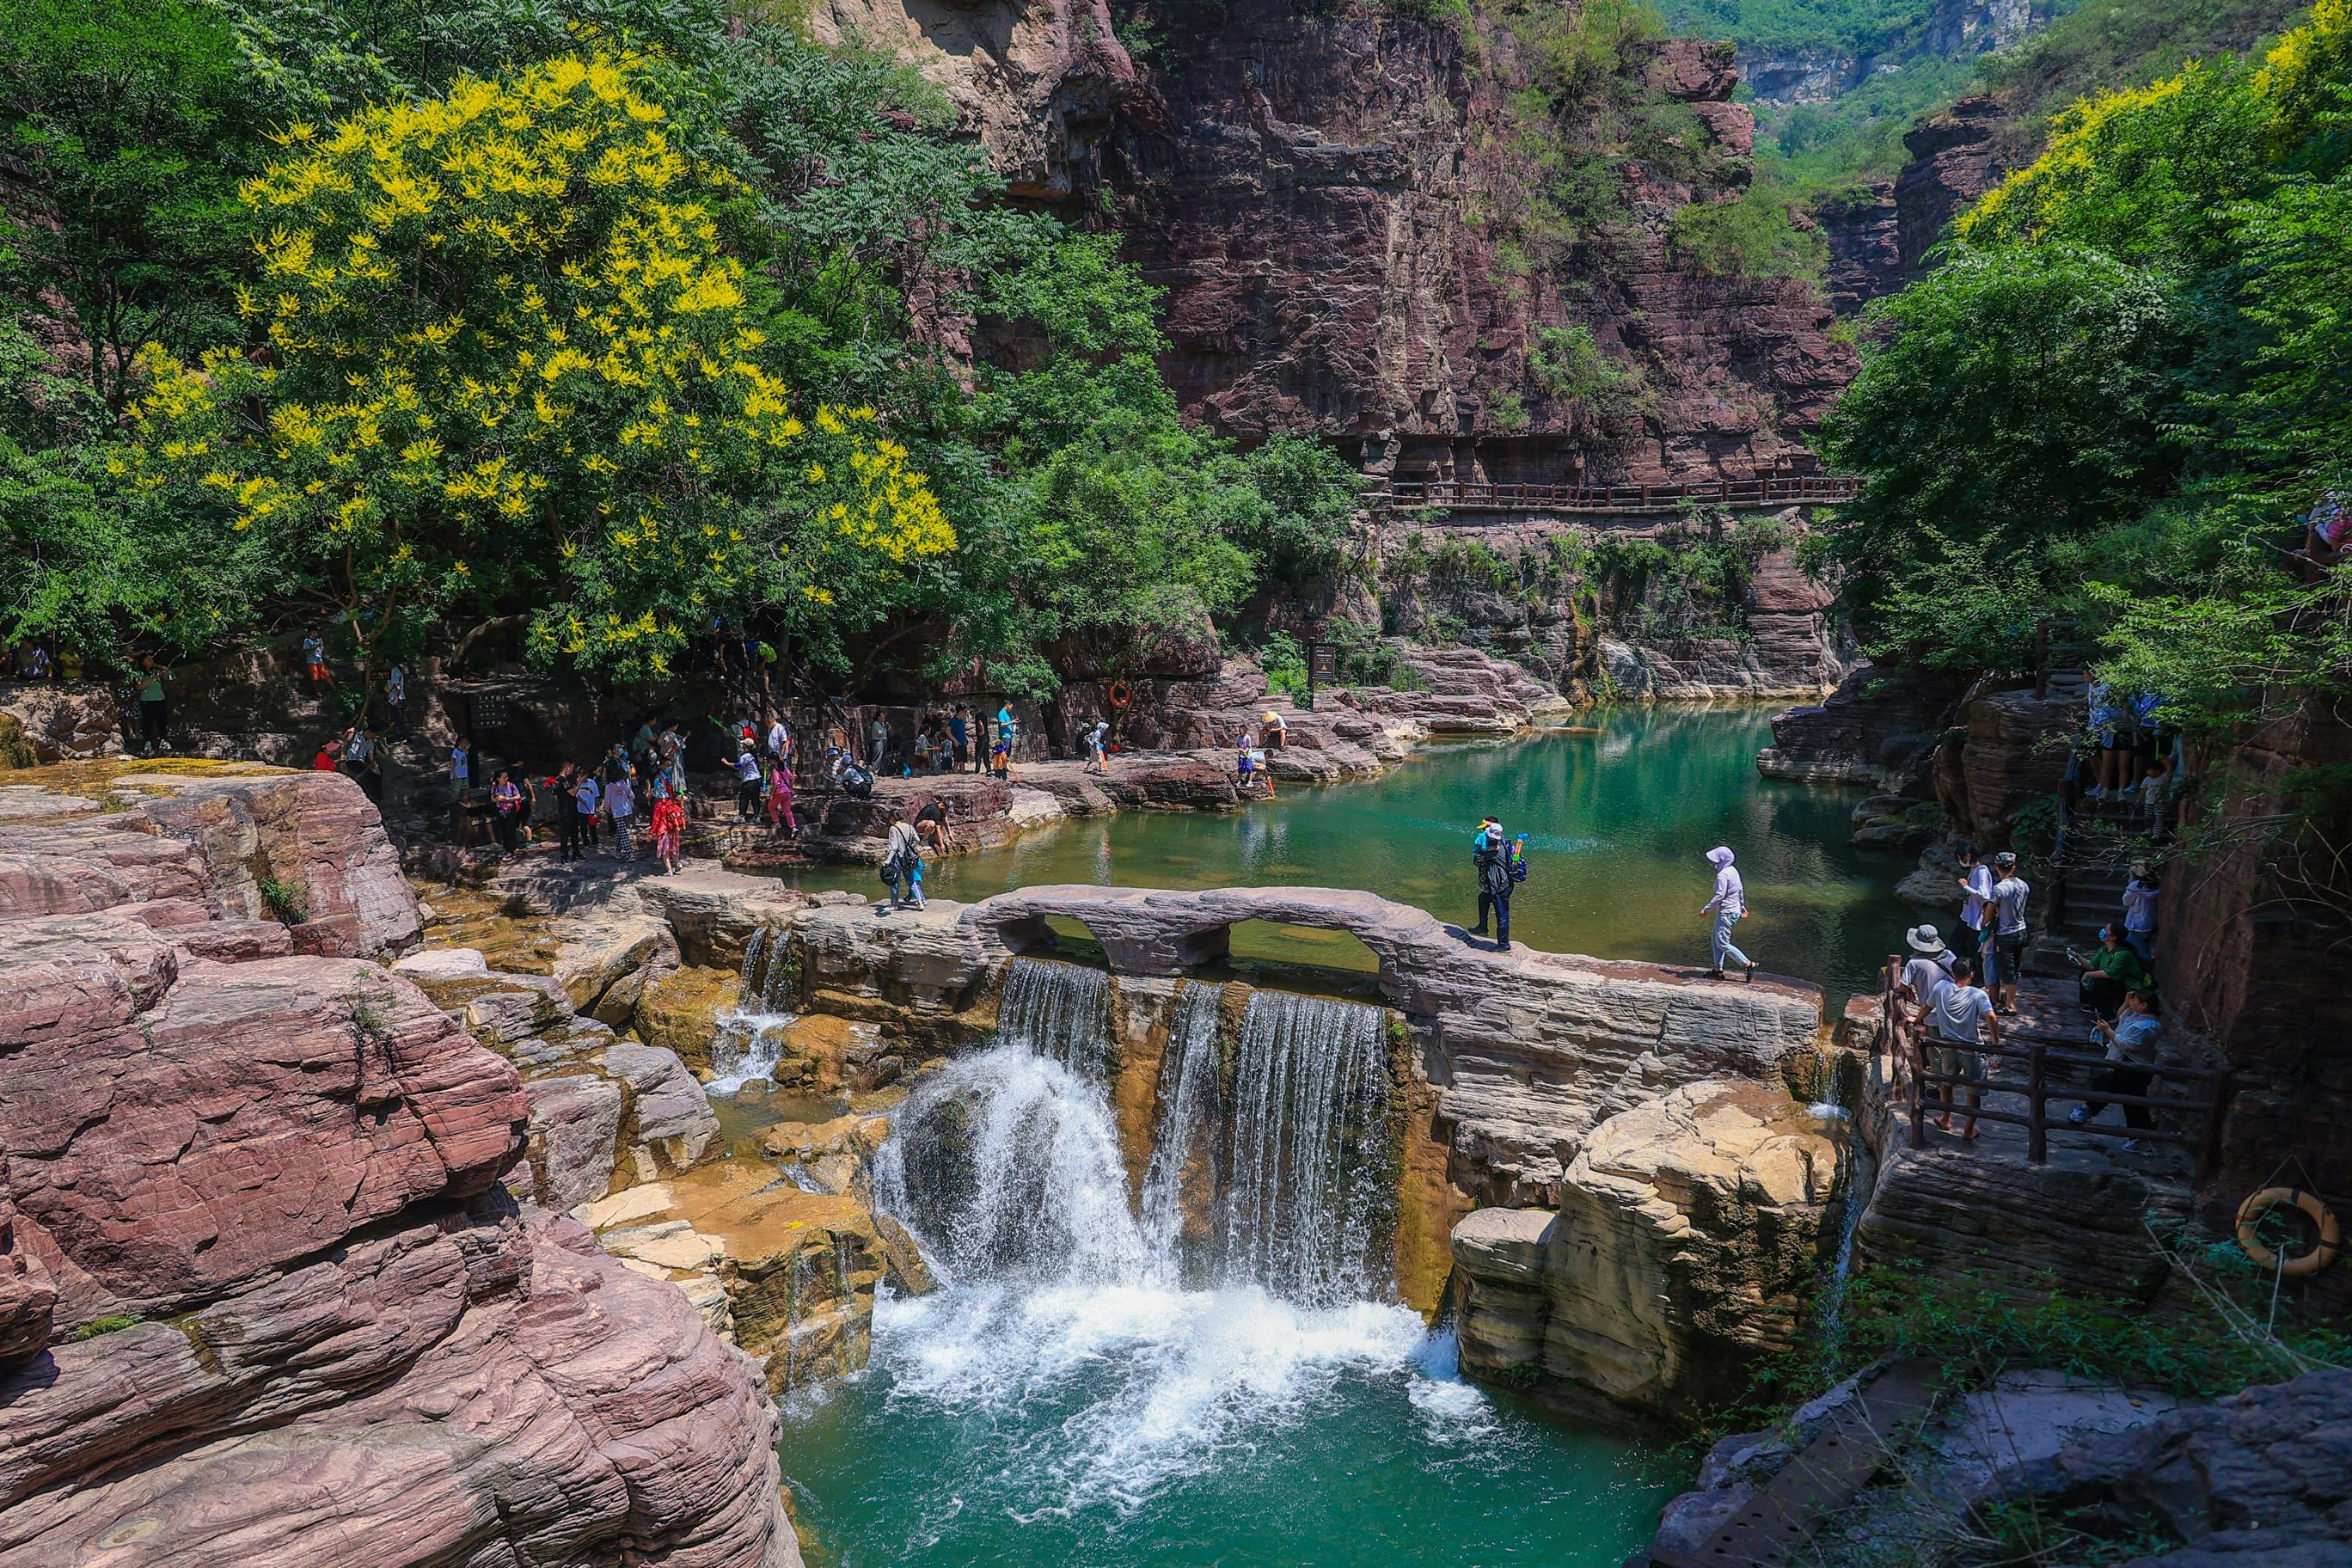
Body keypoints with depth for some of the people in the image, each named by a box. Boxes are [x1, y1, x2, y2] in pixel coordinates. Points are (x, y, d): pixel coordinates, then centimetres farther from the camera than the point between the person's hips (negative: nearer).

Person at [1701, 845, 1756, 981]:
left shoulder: (1722, 875, -21)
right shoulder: (1733, 870, 9)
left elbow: (1719, 896, -23)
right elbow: (1741, 889, 17)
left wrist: (1706, 908, -15)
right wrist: (1742, 906, 26)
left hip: (1726, 913, -10)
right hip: (1735, 910, 10)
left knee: (1722, 943, -5)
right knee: (1716, 939, 16)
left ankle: (1749, 965, -4)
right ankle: (1718, 969, 19)